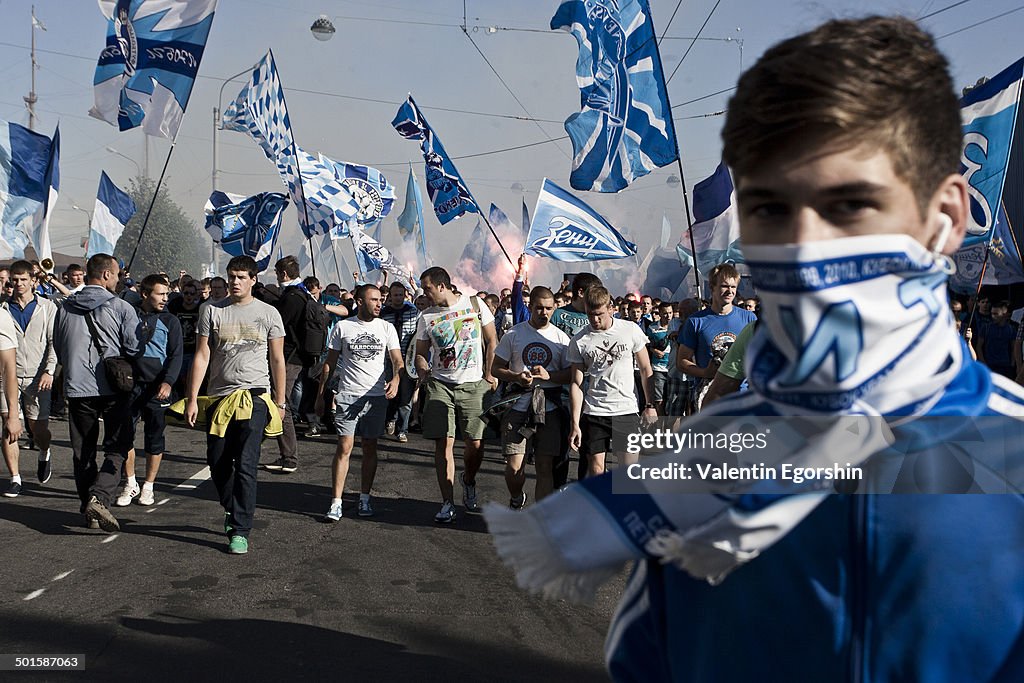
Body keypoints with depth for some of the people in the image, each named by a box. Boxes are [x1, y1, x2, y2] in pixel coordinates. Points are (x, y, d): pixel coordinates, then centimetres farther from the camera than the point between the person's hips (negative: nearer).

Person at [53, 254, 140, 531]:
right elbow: (134, 350, -8)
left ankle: (89, 509, 17)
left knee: (83, 451, 13)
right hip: (113, 388, -4)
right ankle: (99, 497, -16)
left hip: (76, 388, 4)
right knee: (117, 447, 3)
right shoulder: (121, 308, -8)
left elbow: (58, 348, 15)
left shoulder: (64, 308, 5)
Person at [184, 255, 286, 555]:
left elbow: (277, 360, 8)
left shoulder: (268, 313, 4)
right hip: (219, 397, 3)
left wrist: (279, 401, 7)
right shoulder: (213, 311, 6)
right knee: (218, 464, 10)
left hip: (254, 397, -2)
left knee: (245, 465, -8)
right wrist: (192, 399, -1)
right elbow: (202, 356, 4)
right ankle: (232, 510, 36)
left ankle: (240, 530, -2)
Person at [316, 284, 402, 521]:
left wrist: (395, 379, -20)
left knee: (370, 448, 8)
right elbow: (330, 362, 8)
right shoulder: (342, 327, 3)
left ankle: (364, 498, 19)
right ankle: (336, 503, -3)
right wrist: (321, 393, 5)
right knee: (344, 447, -7)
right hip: (348, 395, -2)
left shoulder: (386, 328, 5)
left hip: (376, 396, 2)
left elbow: (398, 360, 1)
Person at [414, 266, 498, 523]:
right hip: (440, 384, 1)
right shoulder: (427, 316, 8)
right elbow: (420, 353, 11)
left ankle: (468, 481, 29)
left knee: (475, 443, -3)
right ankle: (447, 504, 4)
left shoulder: (475, 304, 2)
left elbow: (492, 341, 6)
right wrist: (423, 369, -11)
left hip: (473, 384, -1)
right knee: (444, 442, -4)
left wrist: (489, 375, 1)